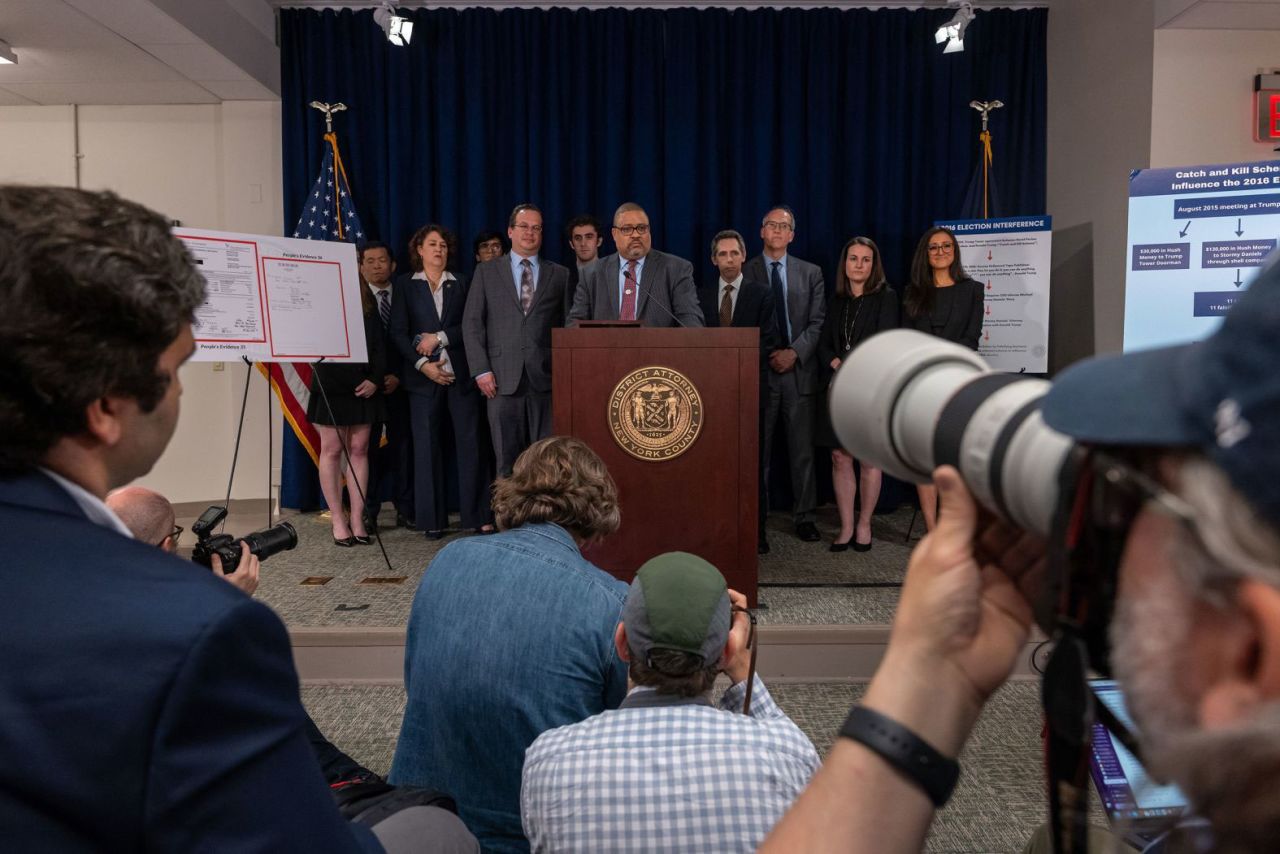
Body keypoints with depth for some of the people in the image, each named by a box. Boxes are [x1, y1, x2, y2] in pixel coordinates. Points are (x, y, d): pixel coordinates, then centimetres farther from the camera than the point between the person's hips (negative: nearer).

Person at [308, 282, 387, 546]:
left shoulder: (366, 299, 10)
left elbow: (379, 343, 7)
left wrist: (376, 378, -3)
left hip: (363, 386, 3)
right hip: (330, 385, -3)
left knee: (359, 450, 4)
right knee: (332, 450, 1)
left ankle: (357, 520, 9)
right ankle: (337, 520, 9)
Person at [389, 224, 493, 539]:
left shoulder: (460, 285, 14)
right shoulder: (406, 285, 10)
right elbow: (398, 332, 1)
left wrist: (439, 337, -9)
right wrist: (422, 364, -10)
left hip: (461, 373, 1)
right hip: (423, 375, 0)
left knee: (471, 442, -3)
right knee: (427, 445, 1)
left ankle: (478, 516, 1)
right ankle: (433, 520, 8)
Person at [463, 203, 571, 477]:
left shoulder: (560, 275, 12)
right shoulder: (486, 272, 11)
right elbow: (472, 323, 7)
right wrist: (481, 370, -3)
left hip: (545, 376, 0)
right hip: (503, 378, 0)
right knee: (507, 458, 2)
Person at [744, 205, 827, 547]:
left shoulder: (811, 273, 12)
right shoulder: (745, 272, 6)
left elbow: (818, 322, 5)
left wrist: (794, 353, -9)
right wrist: (765, 357, -8)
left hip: (800, 369, 2)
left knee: (802, 450, 5)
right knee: (757, 451, -1)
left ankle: (804, 517, 16)